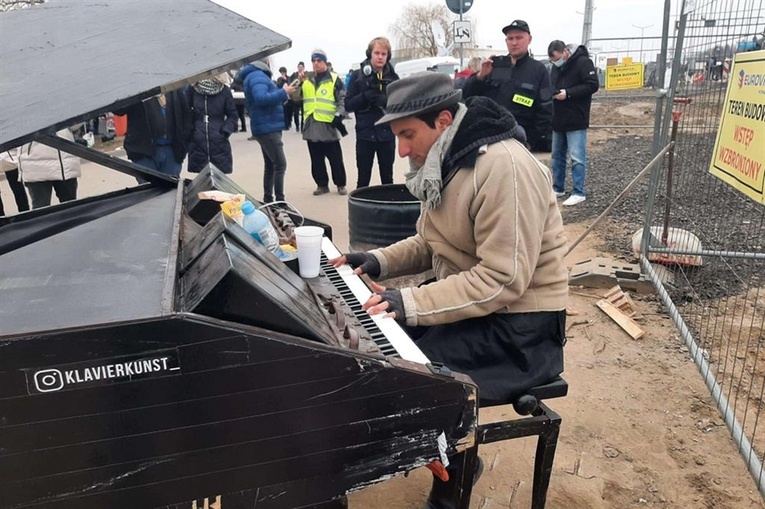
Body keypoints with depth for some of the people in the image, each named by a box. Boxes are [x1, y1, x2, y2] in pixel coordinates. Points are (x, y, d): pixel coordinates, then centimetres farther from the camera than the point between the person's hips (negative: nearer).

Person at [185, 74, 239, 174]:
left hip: (219, 144, 0)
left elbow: (232, 115, 5)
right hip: (197, 142, 1)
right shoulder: (192, 90, 1)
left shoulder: (224, 90, 1)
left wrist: (226, 130, -7)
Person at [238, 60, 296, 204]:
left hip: (267, 127, 11)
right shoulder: (257, 76, -14)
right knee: (280, 165, -10)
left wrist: (282, 93, 8)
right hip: (268, 128, -11)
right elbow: (261, 98, -30)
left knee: (270, 165, 15)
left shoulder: (257, 75, 18)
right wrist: (284, 92, -22)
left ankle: (268, 199, 21)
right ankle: (279, 201, -7)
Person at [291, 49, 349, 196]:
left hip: (329, 125, -4)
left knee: (335, 158, 2)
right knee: (316, 159, 9)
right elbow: (296, 97, 9)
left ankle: (340, 184, 13)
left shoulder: (334, 79, 2)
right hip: (311, 126, 4)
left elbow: (342, 99, 0)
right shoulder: (307, 79, 13)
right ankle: (322, 184, 19)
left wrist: (339, 115, -12)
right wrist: (299, 83, -7)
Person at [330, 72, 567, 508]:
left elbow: (502, 280, -28)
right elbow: (431, 244, 16)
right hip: (470, 302, 9)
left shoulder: (504, 167, -23)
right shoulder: (449, 162, 6)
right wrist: (379, 261, 0)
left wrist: (413, 304, -31)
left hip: (519, 325, -9)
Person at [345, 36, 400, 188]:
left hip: (387, 134, 2)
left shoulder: (393, 77, 5)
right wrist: (366, 96, -19)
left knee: (387, 178, 11)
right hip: (365, 134, -2)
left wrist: (386, 101, -17)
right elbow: (348, 105, -2)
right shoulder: (357, 75, 1)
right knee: (363, 179, 3)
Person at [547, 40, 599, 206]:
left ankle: (579, 192, 1)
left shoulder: (583, 62, -10)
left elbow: (593, 85, -16)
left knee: (577, 158, -5)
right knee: (557, 156, 13)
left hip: (576, 121, -7)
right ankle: (558, 188, 23)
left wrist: (568, 93, -22)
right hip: (558, 120, 8)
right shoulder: (555, 67, 12)